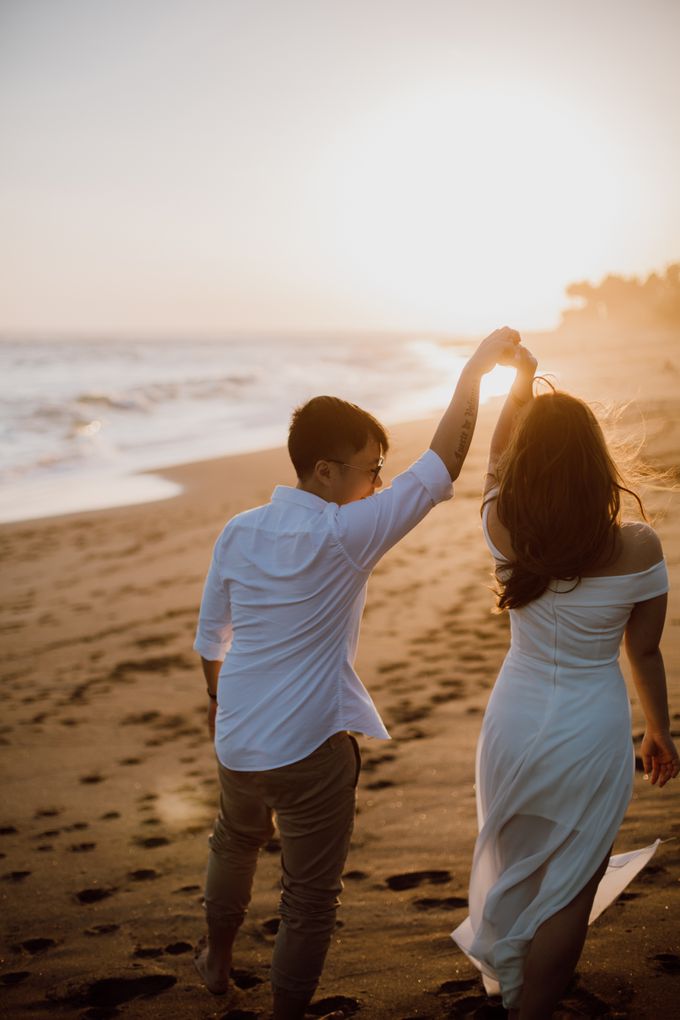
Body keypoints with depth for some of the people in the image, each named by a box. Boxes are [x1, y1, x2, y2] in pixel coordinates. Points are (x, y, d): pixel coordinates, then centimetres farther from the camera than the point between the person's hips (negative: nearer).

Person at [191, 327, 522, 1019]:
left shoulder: (239, 532, -2)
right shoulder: (343, 536, -20)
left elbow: (210, 639, 8)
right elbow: (442, 465, -18)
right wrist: (475, 369, -10)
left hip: (237, 739, 7)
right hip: (311, 750, -7)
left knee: (235, 842, 32)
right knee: (309, 899, 10)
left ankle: (217, 960, 53)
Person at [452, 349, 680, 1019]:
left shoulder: (505, 531, -14)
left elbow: (497, 457, 8)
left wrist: (521, 380, 19)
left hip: (515, 718, 4)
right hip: (593, 731, -3)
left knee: (516, 861, 27)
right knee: (569, 889, 13)